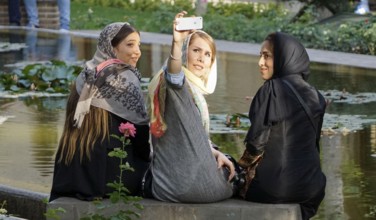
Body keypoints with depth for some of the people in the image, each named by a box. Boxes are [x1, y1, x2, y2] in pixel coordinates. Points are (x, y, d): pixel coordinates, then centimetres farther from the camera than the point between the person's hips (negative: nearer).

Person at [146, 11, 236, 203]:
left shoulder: (195, 90, 17)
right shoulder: (178, 82, -13)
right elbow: (173, 71, -40)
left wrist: (215, 153, 8)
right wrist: (177, 43, -59)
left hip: (187, 171, 8)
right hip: (181, 179, -8)